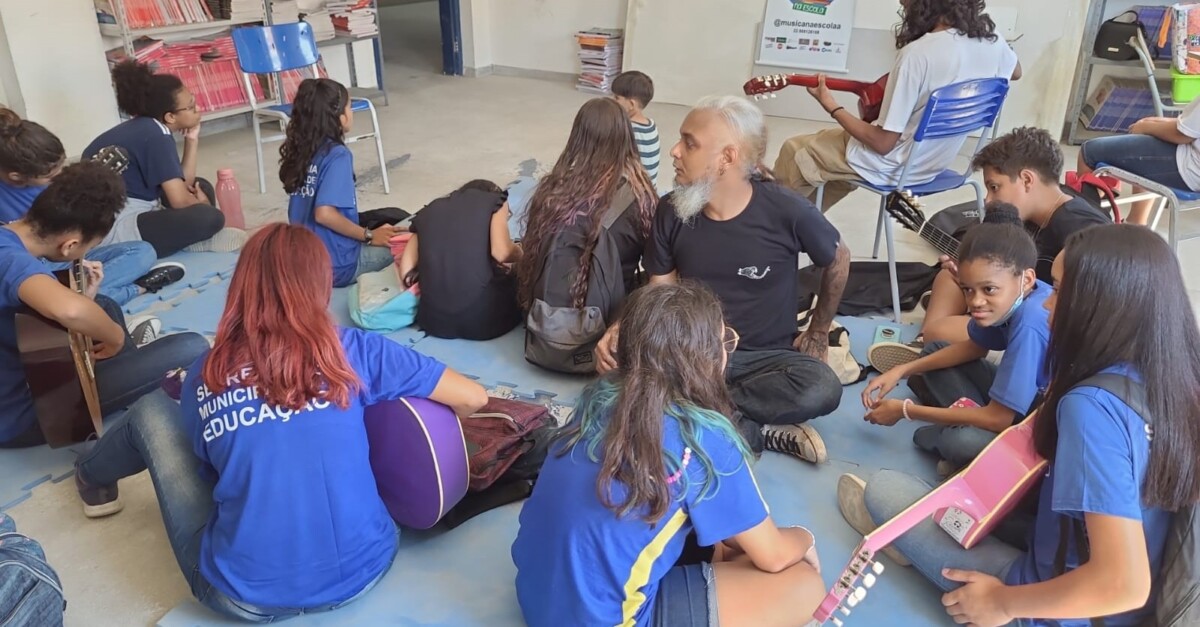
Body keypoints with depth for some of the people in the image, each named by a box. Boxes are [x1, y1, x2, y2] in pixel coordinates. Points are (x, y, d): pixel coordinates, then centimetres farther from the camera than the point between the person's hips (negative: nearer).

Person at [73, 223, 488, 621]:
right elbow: (473, 398, -2)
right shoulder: (352, 350, -8)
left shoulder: (205, 376, -4)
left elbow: (207, 468, 11)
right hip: (364, 573, 1)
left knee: (151, 414, 16)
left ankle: (93, 479, 48)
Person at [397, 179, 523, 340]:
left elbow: (406, 271, 10)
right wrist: (520, 254, 13)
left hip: (434, 321, 4)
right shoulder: (495, 201, 8)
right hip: (484, 317, -4)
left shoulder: (427, 212, 18)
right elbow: (501, 253, -8)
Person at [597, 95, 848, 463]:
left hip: (766, 356, -2)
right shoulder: (672, 211, -7)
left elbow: (838, 260, 3)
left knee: (822, 390, -34)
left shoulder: (786, 211, -16)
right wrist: (621, 329, -18)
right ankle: (761, 432, -20)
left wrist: (818, 333, 8)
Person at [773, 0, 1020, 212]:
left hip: (895, 167, -8)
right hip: (934, 162, 8)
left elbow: (883, 143, -24)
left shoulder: (918, 53, -30)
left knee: (794, 151, 10)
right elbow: (1015, 71, 19)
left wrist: (831, 106, -14)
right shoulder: (991, 40, -7)